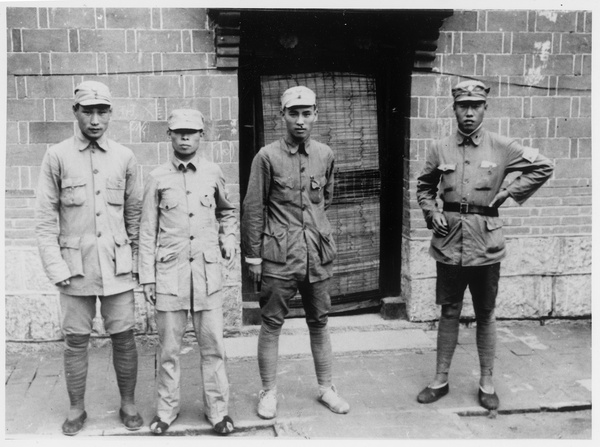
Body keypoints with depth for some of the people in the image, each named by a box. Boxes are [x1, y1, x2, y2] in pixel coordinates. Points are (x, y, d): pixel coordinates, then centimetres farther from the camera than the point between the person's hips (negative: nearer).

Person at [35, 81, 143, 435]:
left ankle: (129, 404, 23)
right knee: (76, 340, 8)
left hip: (118, 265, 1)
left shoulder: (124, 157, 5)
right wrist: (56, 268, -6)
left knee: (124, 336, 6)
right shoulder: (57, 157, -1)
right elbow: (45, 217, -1)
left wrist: (136, 259, 6)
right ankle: (77, 409, 24)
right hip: (76, 265, -1)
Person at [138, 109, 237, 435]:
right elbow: (147, 231, 3)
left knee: (212, 346, 5)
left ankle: (217, 410, 19)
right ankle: (167, 409, 24)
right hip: (169, 273, -1)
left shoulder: (213, 173, 6)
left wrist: (229, 240, 7)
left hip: (207, 272, 1)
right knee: (169, 347, 7)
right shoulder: (158, 178, 1)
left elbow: (227, 212, 23)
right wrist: (147, 277, 1)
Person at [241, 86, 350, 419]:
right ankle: (269, 392, 20)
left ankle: (326, 388, 27)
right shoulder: (267, 157, -6)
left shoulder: (325, 155, 6)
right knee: (272, 325, 5)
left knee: (320, 323, 13)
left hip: (318, 254, 4)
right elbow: (253, 210, -4)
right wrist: (253, 256, -4)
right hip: (278, 256, -3)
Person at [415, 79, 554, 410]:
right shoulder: (440, 149, 3)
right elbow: (424, 186, 17)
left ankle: (487, 383, 22)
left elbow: (543, 167, 6)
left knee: (485, 315, 9)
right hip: (449, 242, 1)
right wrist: (431, 213, 1)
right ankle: (440, 380, 21)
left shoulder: (502, 147, -2)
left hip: (486, 245, -1)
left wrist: (509, 193, 0)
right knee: (449, 312, 10)